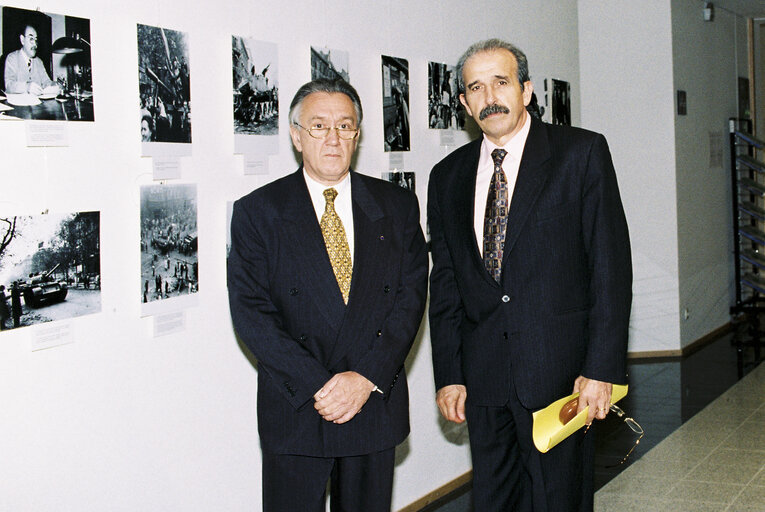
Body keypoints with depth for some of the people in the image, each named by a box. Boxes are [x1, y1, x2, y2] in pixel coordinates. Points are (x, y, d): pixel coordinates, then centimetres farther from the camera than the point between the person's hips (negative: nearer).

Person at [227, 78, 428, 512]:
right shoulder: (257, 212, -1)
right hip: (293, 412, -2)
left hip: (376, 406, 2)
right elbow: (251, 313, -8)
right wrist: (318, 387, -15)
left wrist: (367, 377, -13)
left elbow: (411, 296, -1)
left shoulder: (397, 206, 5)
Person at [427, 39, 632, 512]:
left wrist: (602, 367, -12)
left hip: (559, 369, -3)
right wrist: (448, 375, 5)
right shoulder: (448, 176, 10)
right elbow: (445, 282, 11)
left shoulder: (582, 152, -2)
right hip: (482, 377, 4)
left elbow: (611, 264, -6)